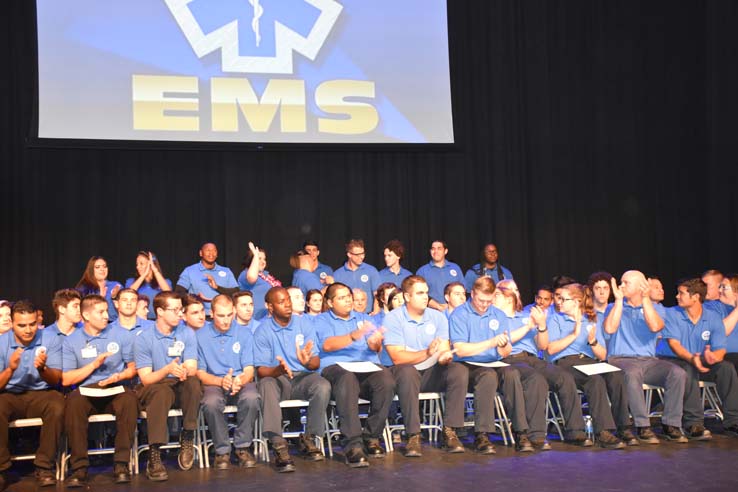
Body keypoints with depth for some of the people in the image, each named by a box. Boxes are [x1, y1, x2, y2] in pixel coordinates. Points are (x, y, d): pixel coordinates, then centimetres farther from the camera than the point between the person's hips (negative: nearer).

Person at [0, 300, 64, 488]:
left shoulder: (50, 339, -4)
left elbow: (56, 380, -6)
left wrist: (42, 369, -29)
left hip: (41, 394, 0)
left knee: (57, 405, -33)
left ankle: (44, 467, -20)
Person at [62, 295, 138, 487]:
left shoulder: (121, 335, 8)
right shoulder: (71, 341, 6)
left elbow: (132, 368, 11)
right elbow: (66, 379, 1)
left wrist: (120, 376, -10)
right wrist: (93, 365, -8)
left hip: (116, 389, 0)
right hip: (86, 391, 0)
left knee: (129, 399, -34)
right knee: (74, 401, -35)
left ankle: (121, 464, -30)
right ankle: (79, 466, -31)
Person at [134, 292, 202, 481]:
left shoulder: (187, 333, 1)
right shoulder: (144, 338, -6)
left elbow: (193, 369, -8)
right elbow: (146, 379, -11)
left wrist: (185, 371, -33)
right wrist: (168, 369, -31)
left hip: (182, 387, 2)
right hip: (155, 386, -2)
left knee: (193, 382, -31)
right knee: (161, 391, -37)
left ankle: (187, 439, -17)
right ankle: (154, 454, -37)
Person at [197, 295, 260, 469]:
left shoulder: (244, 334, 6)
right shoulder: (200, 337, 3)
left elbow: (249, 371, 1)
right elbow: (200, 373, 0)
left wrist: (240, 381, -23)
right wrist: (221, 381, -19)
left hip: (241, 382, 1)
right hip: (214, 383, -1)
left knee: (251, 398, -34)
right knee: (211, 402, -36)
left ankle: (243, 446, -15)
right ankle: (222, 450, -16)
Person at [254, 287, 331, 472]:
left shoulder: (305, 324, 3)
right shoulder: (263, 331, -2)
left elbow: (316, 363, -1)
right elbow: (261, 370, -9)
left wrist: (307, 361, -27)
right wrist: (278, 370, -32)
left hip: (302, 376, 2)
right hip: (276, 378, -2)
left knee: (323, 386, -30)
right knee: (266, 385, -36)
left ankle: (309, 439, -12)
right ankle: (278, 445, -36)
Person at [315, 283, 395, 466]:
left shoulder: (363, 318, 28)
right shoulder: (322, 320, 16)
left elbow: (377, 348, 14)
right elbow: (327, 345, -5)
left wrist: (374, 344, -12)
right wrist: (353, 336, -21)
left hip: (368, 366, 4)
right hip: (335, 367, -3)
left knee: (387, 381, -31)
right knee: (347, 379, -40)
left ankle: (371, 437, -16)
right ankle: (353, 445, -40)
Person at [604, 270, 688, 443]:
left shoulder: (656, 308, 14)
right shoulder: (614, 307, 13)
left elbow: (655, 327, -9)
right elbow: (610, 329, -9)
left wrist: (645, 299, -8)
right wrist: (619, 300, -5)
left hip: (648, 360, 2)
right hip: (620, 359, -2)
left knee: (678, 373, -26)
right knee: (632, 373, -38)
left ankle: (671, 425, -19)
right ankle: (643, 427, -33)